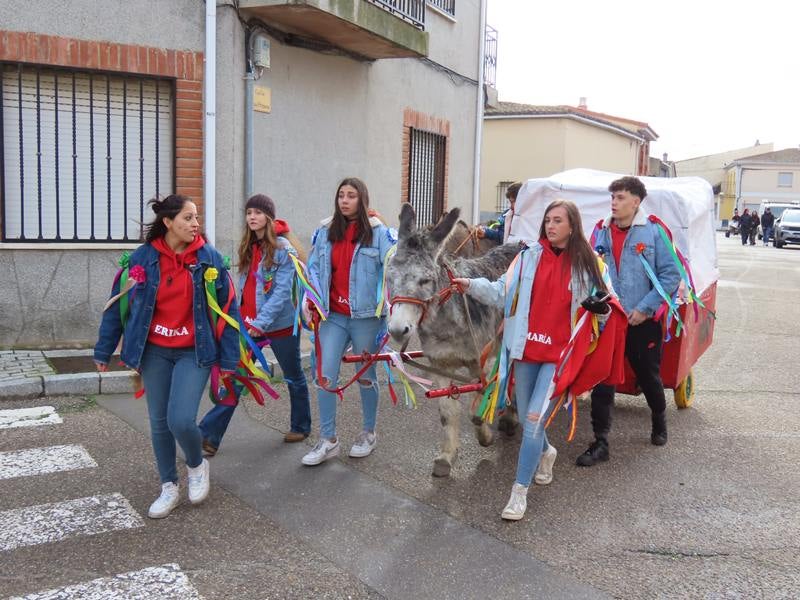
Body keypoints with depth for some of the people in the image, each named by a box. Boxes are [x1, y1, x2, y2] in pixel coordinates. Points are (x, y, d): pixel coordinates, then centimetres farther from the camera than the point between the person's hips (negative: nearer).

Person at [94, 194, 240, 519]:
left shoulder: (210, 258, -7)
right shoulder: (142, 258, -5)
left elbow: (228, 309, -3)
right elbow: (118, 305, 4)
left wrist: (228, 358, -4)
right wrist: (103, 351, 7)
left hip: (194, 352, -2)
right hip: (154, 352, 2)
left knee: (181, 420, -13)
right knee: (159, 422, 9)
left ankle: (197, 464, 19)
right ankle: (169, 487, 28)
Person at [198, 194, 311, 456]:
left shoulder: (283, 249, -12)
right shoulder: (248, 248, 9)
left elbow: (282, 292, -19)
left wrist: (260, 323, -24)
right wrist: (242, 318, 10)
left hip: (279, 324, -5)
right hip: (249, 324, 5)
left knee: (294, 377, 14)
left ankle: (301, 427, 33)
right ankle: (209, 436, -3)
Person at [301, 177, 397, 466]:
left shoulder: (379, 232, -6)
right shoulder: (324, 232, 4)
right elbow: (314, 268, 11)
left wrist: (385, 303, -22)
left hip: (366, 317, -3)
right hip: (333, 316, 3)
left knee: (365, 375, 12)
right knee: (325, 376, 1)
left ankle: (369, 433, 30)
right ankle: (328, 440, 13)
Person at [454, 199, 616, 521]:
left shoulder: (585, 264, -1)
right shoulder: (529, 256, 1)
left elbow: (598, 306, 9)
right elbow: (503, 292, 2)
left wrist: (602, 308, -14)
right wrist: (472, 285, -11)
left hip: (559, 354, -3)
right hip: (526, 349, 3)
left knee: (534, 418, -11)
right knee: (527, 417, 15)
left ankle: (519, 491, 1)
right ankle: (546, 452, 49)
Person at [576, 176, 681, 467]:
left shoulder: (654, 231, -9)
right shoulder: (601, 231, 2)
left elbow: (671, 275, -9)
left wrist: (644, 309, -13)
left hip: (643, 322, -2)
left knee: (649, 377, 16)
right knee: (601, 381, -1)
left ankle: (659, 420, 45)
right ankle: (600, 443, 8)